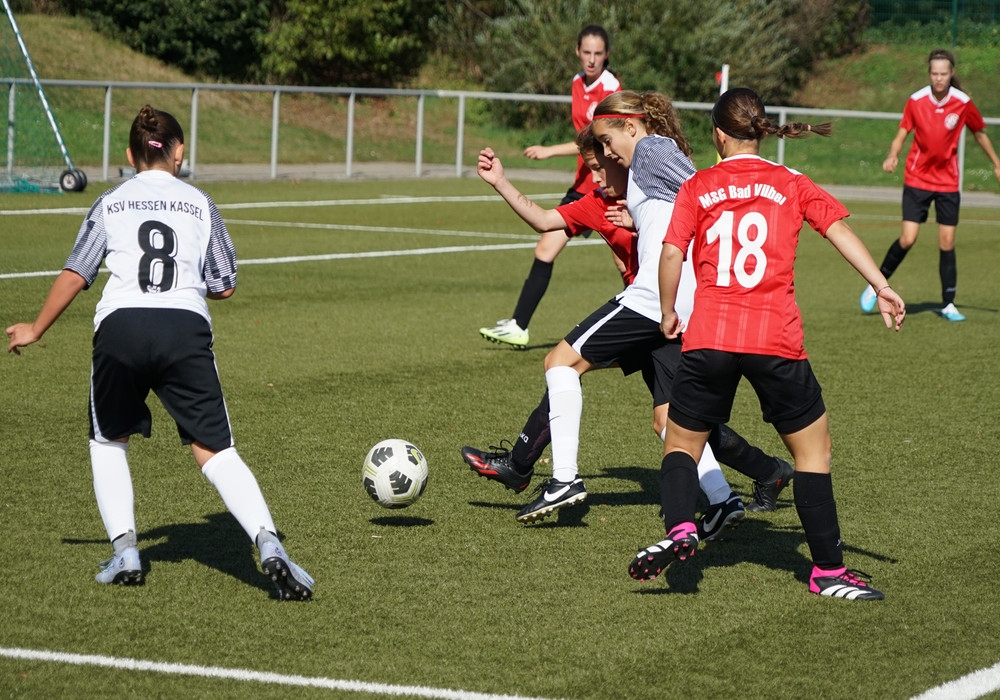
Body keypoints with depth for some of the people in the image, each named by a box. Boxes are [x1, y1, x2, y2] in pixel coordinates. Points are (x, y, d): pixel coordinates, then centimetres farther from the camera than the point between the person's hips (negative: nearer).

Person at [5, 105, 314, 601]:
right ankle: (268, 544, -20)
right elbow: (225, 286, 15)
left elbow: (75, 276, 13)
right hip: (186, 327, 0)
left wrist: (35, 331, 26)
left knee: (108, 441, 22)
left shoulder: (110, 203, 18)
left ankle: (124, 551, 9)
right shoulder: (200, 204, 18)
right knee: (215, 451, -1)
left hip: (120, 324, 0)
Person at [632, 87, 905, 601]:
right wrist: (881, 287, -5)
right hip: (776, 340, 0)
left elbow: (672, 254, 0)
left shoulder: (697, 188, 9)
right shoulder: (791, 185, 10)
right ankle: (828, 570, 10)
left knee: (681, 442, 16)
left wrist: (669, 313, 13)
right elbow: (839, 229, -1)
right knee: (812, 446, 11)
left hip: (707, 338, 0)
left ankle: (679, 529, -11)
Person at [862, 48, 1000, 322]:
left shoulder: (963, 103, -7)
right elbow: (901, 135, -2)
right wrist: (892, 156, -23)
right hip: (917, 179, -1)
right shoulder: (916, 101, -8)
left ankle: (948, 304, 11)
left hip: (948, 181, 1)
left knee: (947, 242, 1)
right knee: (907, 239, -10)